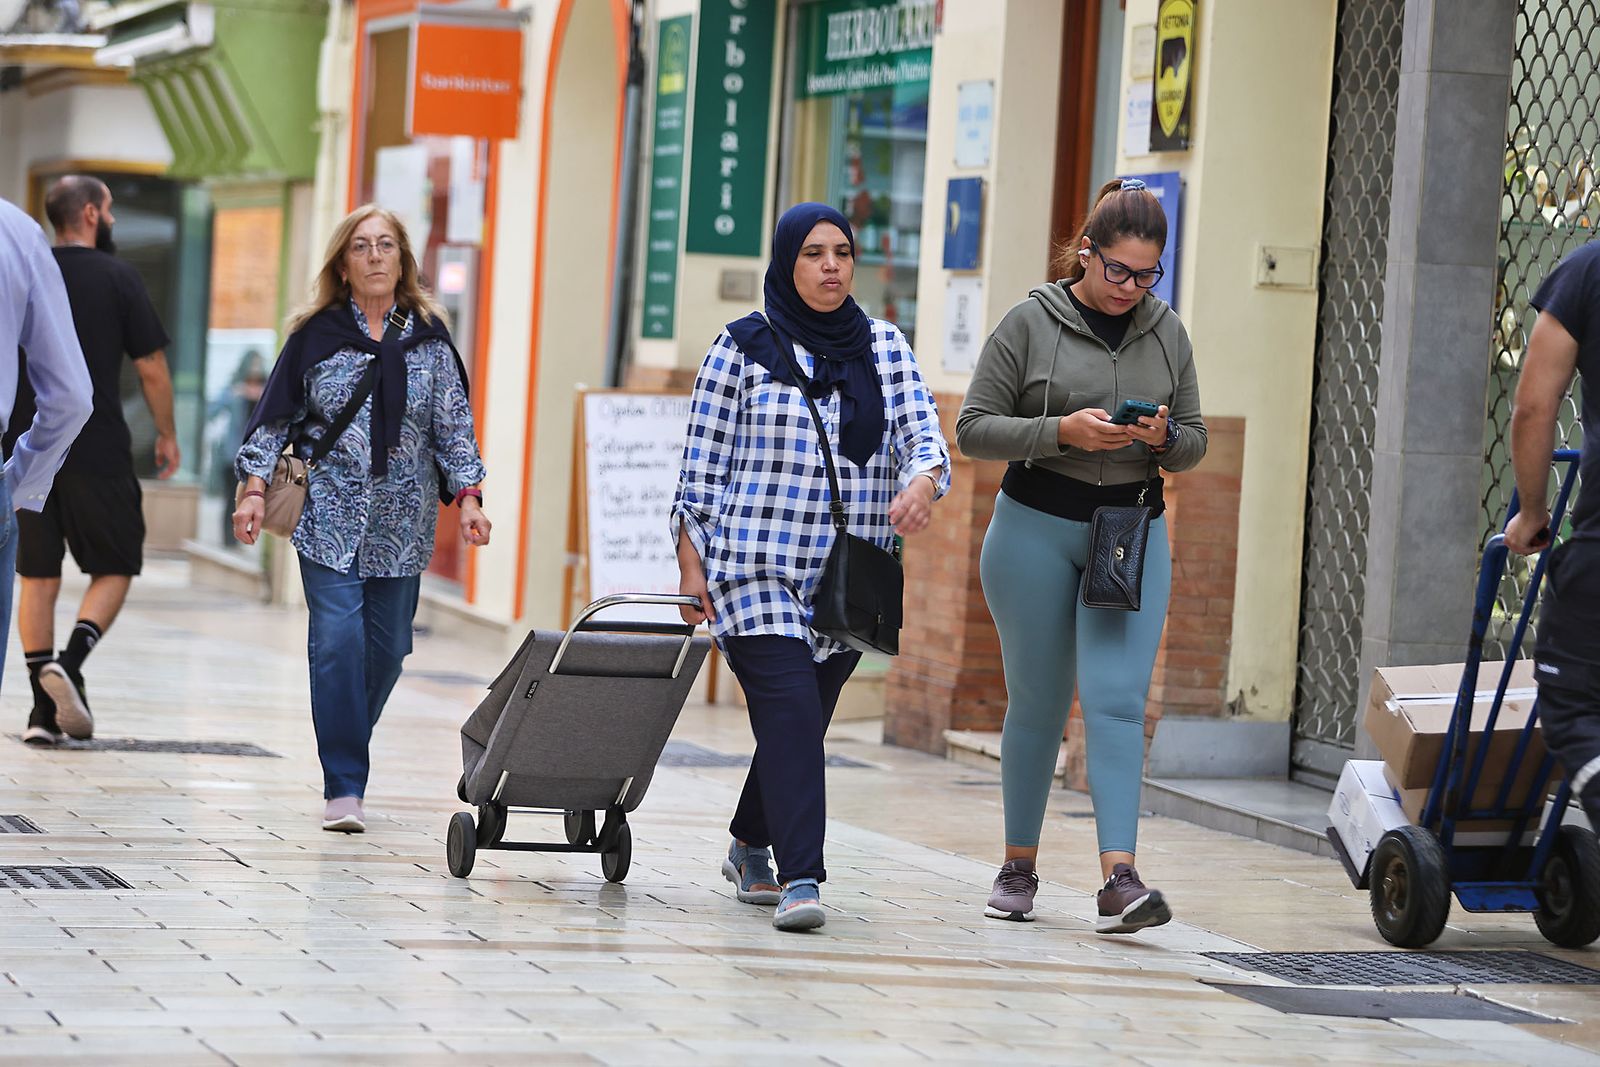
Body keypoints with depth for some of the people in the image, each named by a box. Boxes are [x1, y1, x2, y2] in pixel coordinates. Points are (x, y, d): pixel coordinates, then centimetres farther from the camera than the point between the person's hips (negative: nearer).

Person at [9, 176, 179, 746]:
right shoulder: (117, 277, -4)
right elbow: (152, 368, -3)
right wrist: (167, 435, 8)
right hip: (98, 451, -4)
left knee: (38, 576, 8)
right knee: (114, 569, 9)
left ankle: (44, 709, 5)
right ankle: (70, 660, -14)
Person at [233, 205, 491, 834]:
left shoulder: (429, 336, 6)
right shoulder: (316, 334, 1)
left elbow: (453, 423, 8)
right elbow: (275, 417, 4)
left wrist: (468, 497, -1)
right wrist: (254, 487, -6)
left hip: (402, 522, 2)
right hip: (330, 515, -2)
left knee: (387, 646, 5)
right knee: (337, 640, -12)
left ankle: (347, 751, 28)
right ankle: (344, 787, -10)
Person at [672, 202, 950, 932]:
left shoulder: (883, 347, 9)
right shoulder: (742, 349, -1)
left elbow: (921, 432, -1)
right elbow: (702, 463, 1)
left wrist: (922, 482, -23)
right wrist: (691, 564, -3)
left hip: (850, 578, 4)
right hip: (757, 570, -4)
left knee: (800, 722, 12)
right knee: (791, 711, -18)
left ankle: (750, 848, 35)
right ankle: (800, 879, -23)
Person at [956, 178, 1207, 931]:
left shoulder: (1166, 332, 7)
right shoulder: (1030, 323, -3)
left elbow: (1195, 440, 14)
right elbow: (974, 428, -4)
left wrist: (1164, 439, -10)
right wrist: (1061, 431, -18)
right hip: (1036, 529, -2)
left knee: (1118, 699, -11)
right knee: (1038, 702, 6)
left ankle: (1119, 877, -18)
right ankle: (1019, 867, 21)